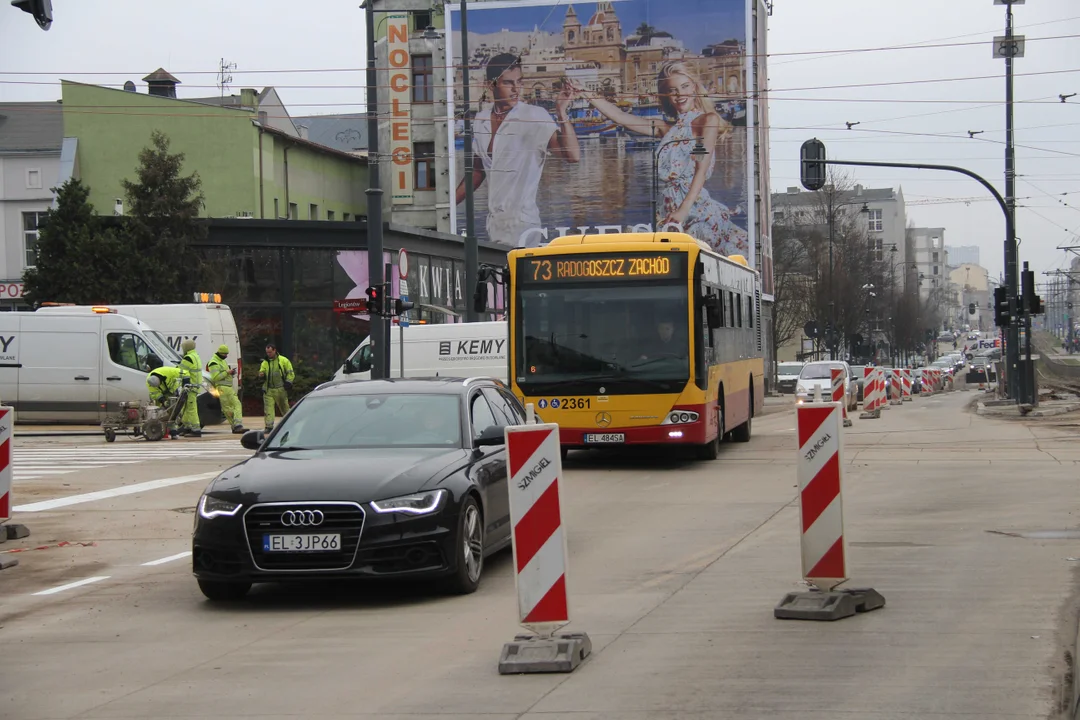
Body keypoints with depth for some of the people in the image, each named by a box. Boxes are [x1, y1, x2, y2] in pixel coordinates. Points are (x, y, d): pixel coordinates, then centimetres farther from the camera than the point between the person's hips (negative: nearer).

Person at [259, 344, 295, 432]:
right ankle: (269, 427, -10)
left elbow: (290, 373, 1)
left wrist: (288, 382, -9)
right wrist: (261, 375, -13)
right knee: (268, 409, -9)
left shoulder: (283, 360, 0)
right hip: (268, 390, 2)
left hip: (280, 389, -2)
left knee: (284, 408, 11)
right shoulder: (265, 362, 9)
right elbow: (261, 373, 11)